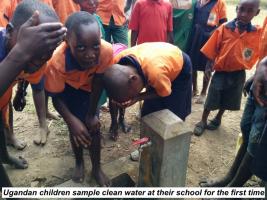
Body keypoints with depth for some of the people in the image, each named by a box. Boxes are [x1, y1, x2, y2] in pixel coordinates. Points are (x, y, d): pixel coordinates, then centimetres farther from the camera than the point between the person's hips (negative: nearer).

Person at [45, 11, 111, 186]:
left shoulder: (106, 50, -39)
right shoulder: (57, 61, -41)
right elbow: (56, 97, -24)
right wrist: (72, 121, -37)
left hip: (90, 86, 1)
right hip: (67, 87, -1)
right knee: (77, 127, 1)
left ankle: (96, 168, 21)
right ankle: (79, 162, 31)